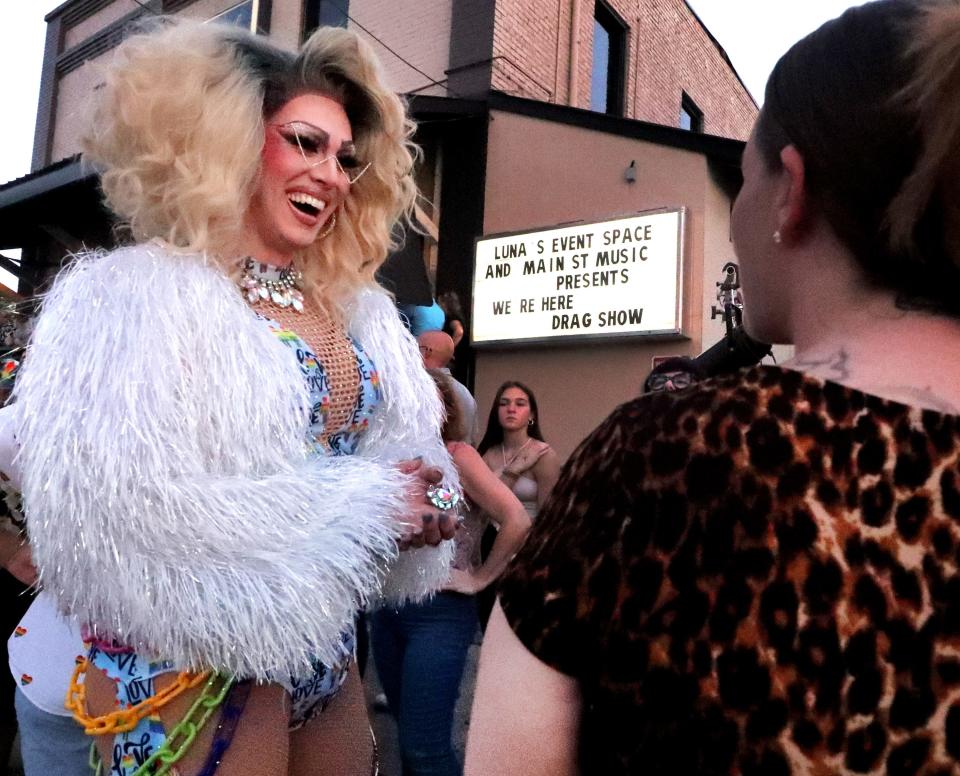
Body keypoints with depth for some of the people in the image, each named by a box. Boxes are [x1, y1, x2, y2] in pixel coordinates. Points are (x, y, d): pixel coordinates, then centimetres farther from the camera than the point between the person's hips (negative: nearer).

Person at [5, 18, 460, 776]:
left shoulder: (356, 313, 7)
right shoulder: (131, 295, -14)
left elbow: (407, 450, 12)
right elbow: (117, 519, -25)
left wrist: (424, 506, -12)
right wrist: (362, 503, -21)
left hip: (328, 662, 7)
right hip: (191, 678, -6)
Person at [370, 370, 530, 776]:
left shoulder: (458, 456, -10)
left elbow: (517, 521, -20)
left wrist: (481, 577, -13)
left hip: (439, 612, -6)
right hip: (388, 608, 6)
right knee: (409, 735, 18)